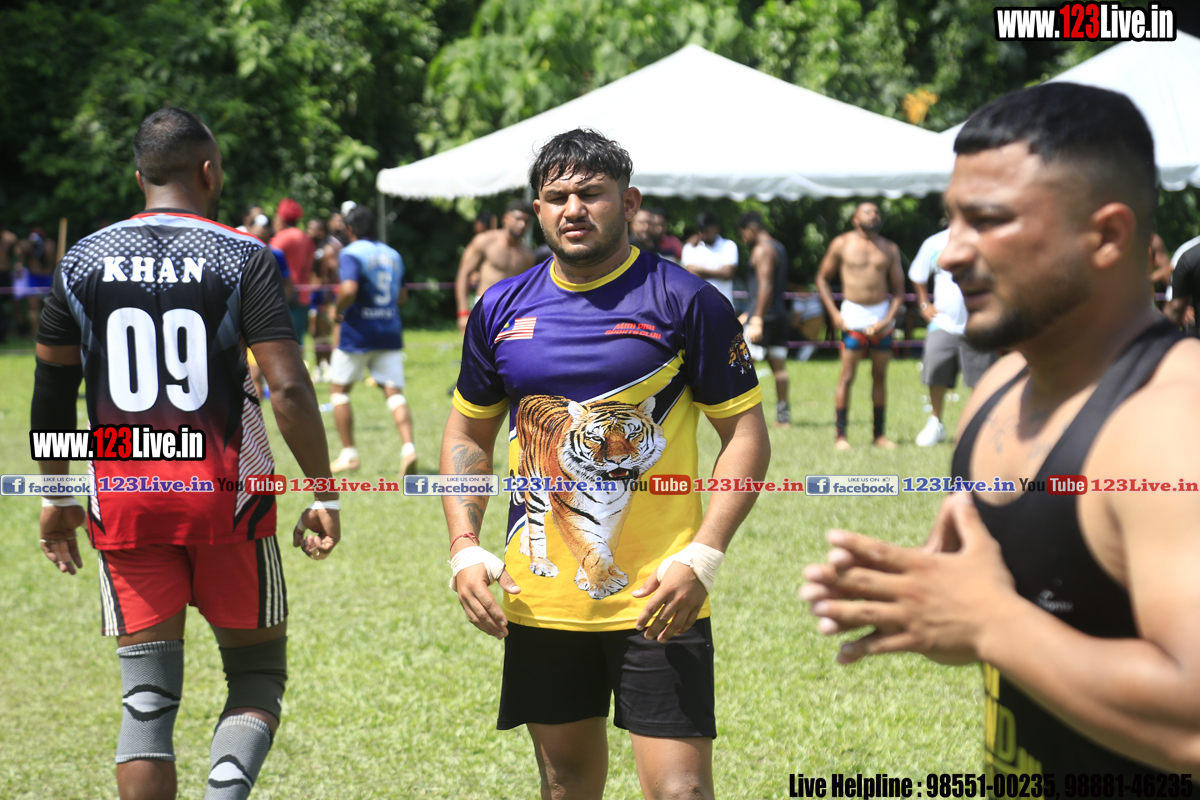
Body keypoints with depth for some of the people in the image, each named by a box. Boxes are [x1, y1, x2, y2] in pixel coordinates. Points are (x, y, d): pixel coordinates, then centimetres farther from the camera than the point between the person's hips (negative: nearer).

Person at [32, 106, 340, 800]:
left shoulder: (84, 260, 5)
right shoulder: (243, 258, -5)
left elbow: (52, 392, 11)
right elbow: (289, 390, -12)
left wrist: (55, 495, 22)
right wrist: (325, 495, -5)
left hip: (123, 500, 3)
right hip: (225, 489, -2)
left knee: (148, 697, 8)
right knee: (258, 671, 11)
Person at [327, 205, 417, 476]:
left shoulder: (350, 253, -9)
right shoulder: (392, 255, 12)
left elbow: (349, 290, -24)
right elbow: (402, 296, 18)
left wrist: (339, 311, -7)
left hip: (358, 333, -5)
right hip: (390, 332, 5)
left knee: (339, 389, 12)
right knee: (394, 391, 0)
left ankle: (348, 454, 10)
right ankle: (408, 447, -21)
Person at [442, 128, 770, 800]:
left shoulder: (685, 302, -6)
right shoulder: (503, 309, 6)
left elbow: (747, 434, -5)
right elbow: (469, 435, 17)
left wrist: (703, 557, -15)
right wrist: (465, 548, 3)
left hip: (657, 599, -4)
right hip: (540, 598, 4)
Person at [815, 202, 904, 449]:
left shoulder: (890, 249, 8)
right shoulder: (842, 244, 2)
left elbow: (898, 289, 8)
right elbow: (822, 278, 7)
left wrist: (889, 318, -7)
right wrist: (833, 313, -3)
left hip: (882, 315, 3)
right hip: (853, 316, -3)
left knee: (880, 376, 7)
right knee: (847, 376, -7)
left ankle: (879, 434, 13)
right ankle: (841, 435, -5)